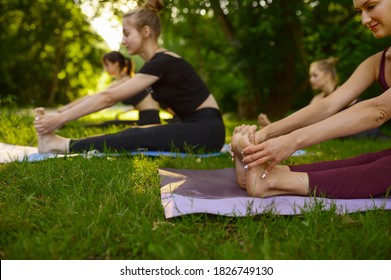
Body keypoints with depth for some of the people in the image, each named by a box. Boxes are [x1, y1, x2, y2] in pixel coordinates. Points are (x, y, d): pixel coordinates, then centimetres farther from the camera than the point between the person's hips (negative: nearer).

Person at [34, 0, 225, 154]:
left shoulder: (163, 62, -18)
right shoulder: (157, 63, 12)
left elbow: (109, 97, -20)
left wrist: (60, 118, -17)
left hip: (207, 130, -9)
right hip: (194, 129, 9)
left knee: (136, 138, -22)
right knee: (135, 136, -3)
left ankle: (60, 144, -20)